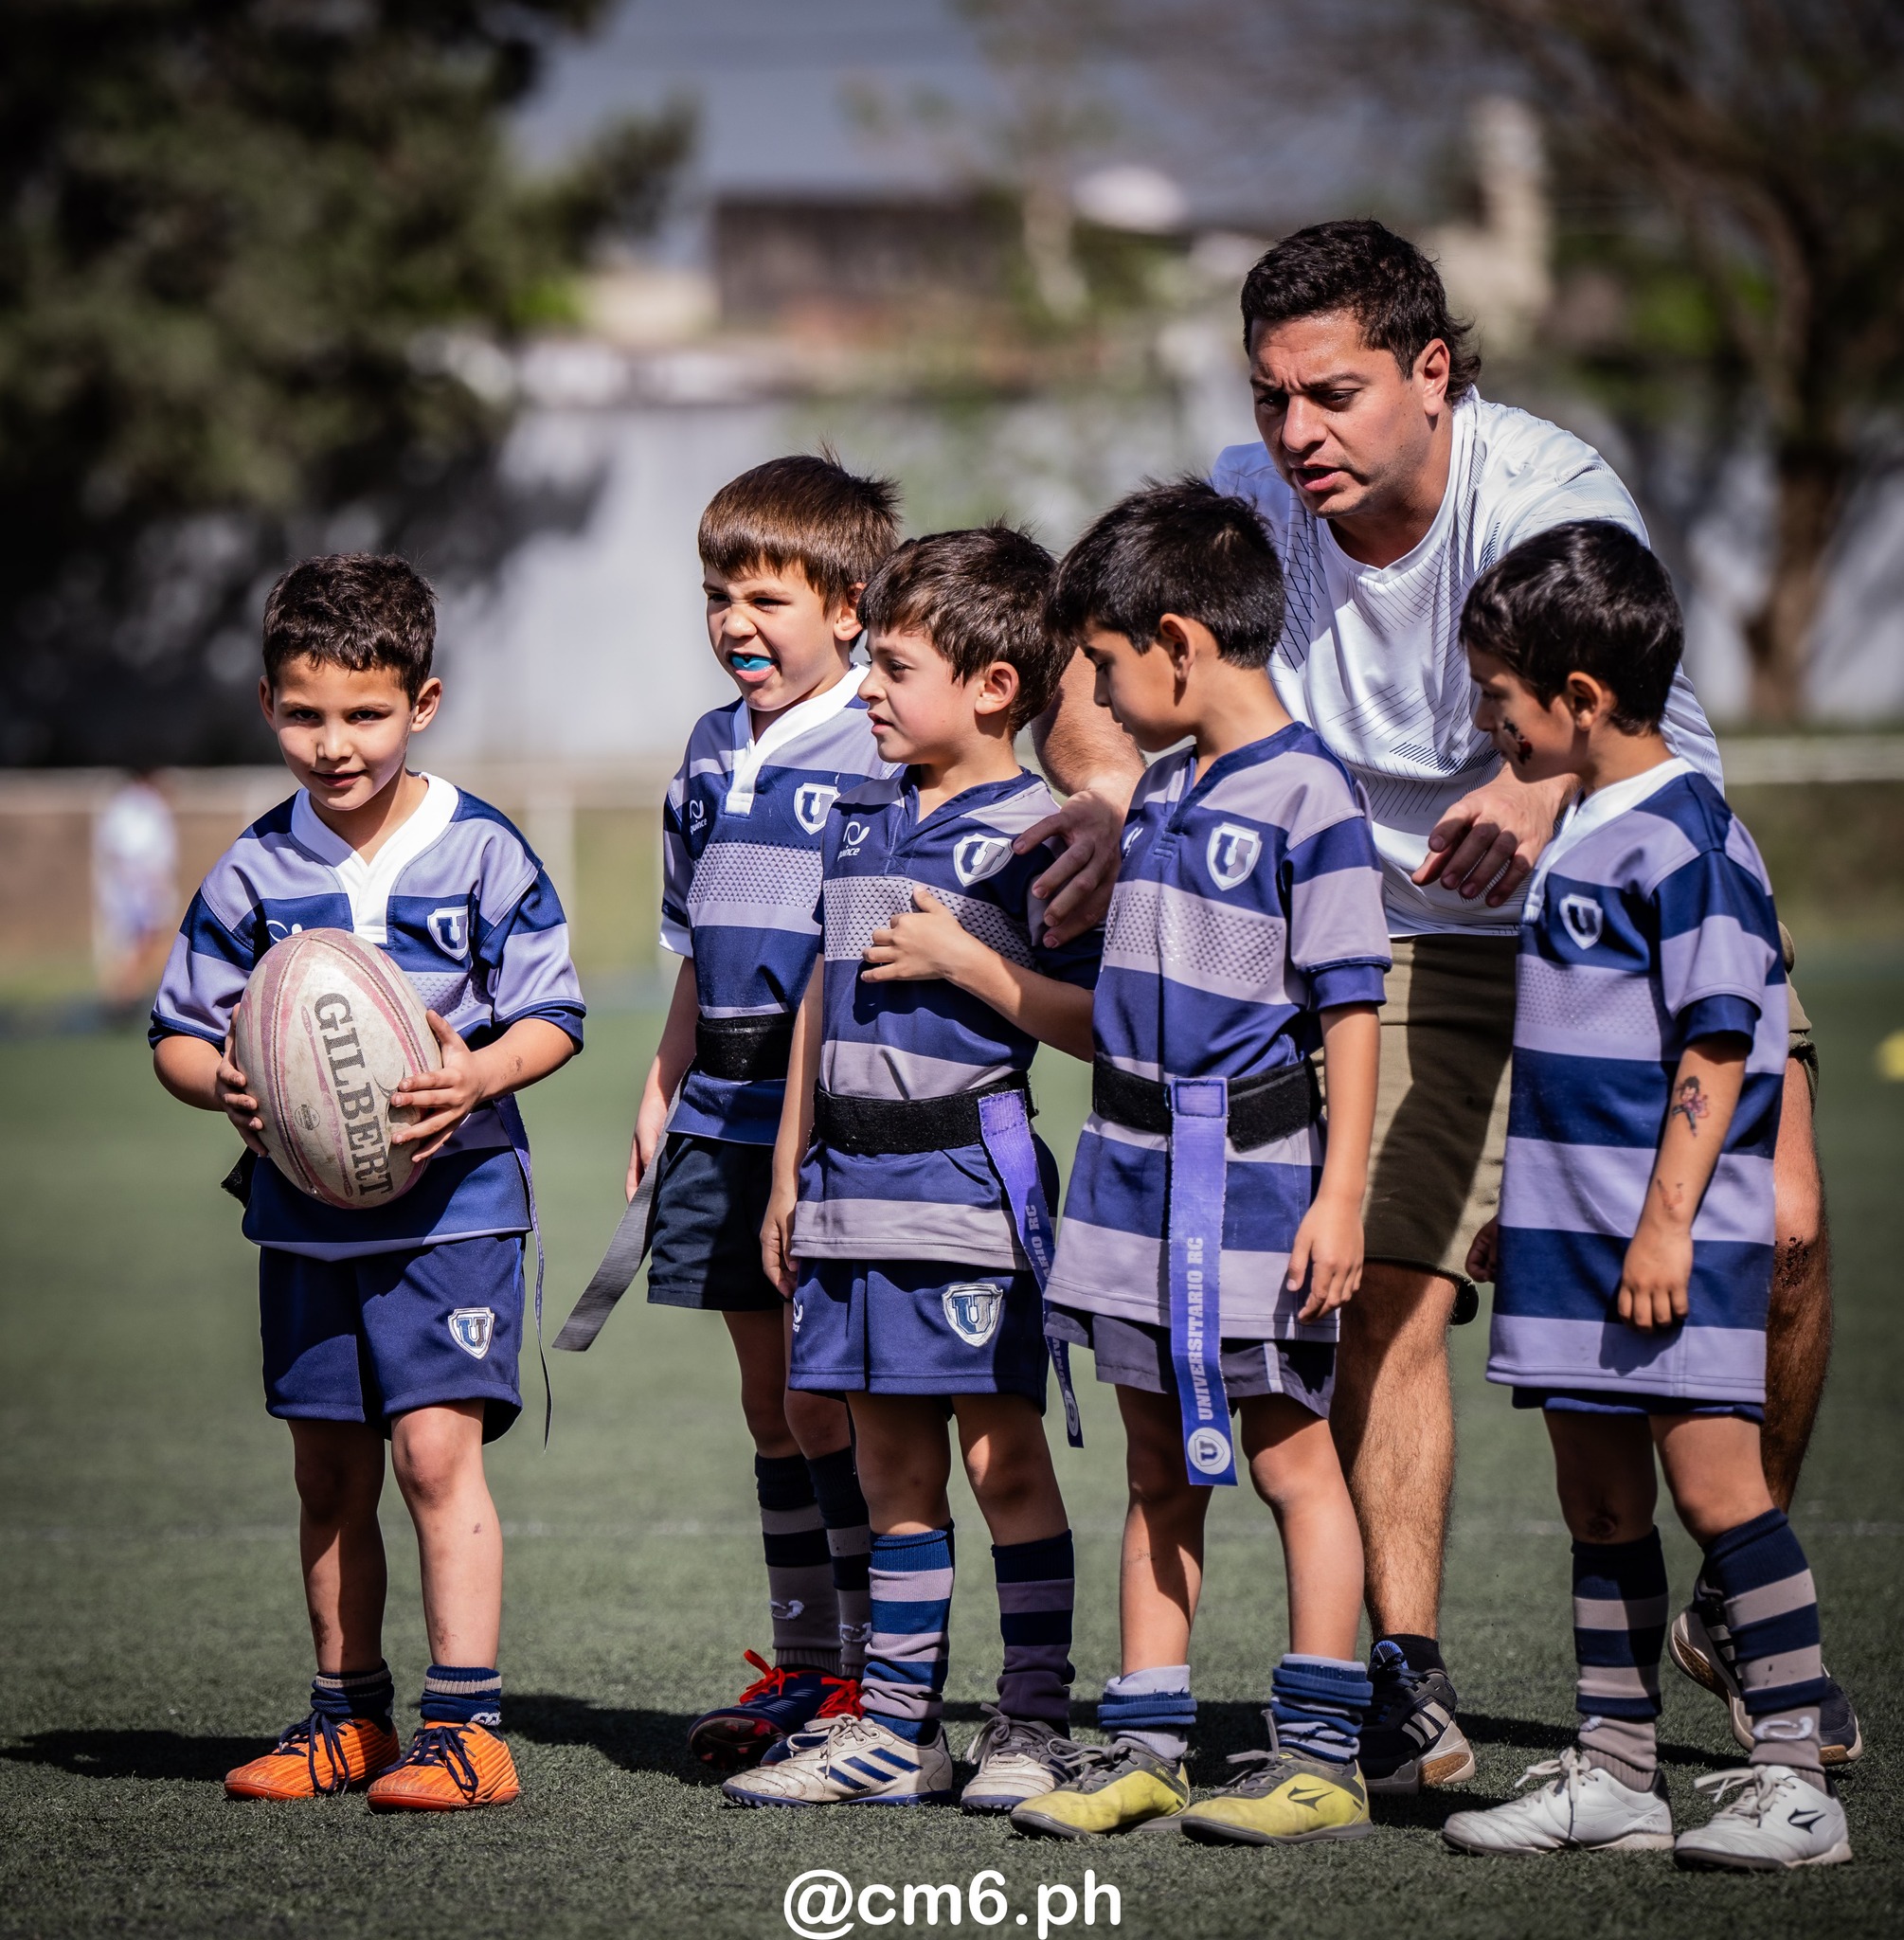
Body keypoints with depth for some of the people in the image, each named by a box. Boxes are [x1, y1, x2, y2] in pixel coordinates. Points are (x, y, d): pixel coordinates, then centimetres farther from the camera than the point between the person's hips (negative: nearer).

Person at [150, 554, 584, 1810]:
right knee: (330, 1472, 11)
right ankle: (351, 1715, 24)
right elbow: (180, 1026, 7)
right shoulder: (254, 873, 2)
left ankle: (466, 1725, -11)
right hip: (304, 1214, 4)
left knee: (438, 1446, -14)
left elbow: (551, 1015, -3)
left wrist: (479, 1073, -22)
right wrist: (221, 1081, -15)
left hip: (451, 1199, -4)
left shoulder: (481, 853, -6)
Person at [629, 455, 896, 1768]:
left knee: (827, 1403, -6)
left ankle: (879, 1674, 1)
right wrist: (662, 1098, 20)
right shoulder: (713, 750, 15)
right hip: (724, 1117, 8)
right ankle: (803, 1664, 18)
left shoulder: (880, 754, -9)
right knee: (770, 1401, 11)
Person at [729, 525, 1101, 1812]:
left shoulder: (1032, 834, -8)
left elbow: (1095, 1022, -13)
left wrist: (963, 957, -17)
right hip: (855, 1180, 7)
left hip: (970, 1174, -7)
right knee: (890, 1463, 10)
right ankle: (895, 1729, 15)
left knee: (1001, 1454, -3)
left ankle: (1034, 1726, 4)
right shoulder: (861, 820, 15)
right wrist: (790, 1170, 20)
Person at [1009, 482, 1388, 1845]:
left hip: (1256, 1182, -8)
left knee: (1292, 1457, -1)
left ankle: (1322, 1756, 4)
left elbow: (1349, 1012, -13)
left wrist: (1341, 1193, -17)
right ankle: (1145, 1748, 16)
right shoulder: (1160, 789, 13)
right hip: (1140, 1174, 8)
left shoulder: (1307, 796, -12)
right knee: (1158, 1472, 11)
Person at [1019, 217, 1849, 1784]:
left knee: (1777, 1228, -17)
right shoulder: (1248, 510, -8)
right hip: (1435, 944, 2)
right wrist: (1112, 792, -36)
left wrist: (1528, 795, -64)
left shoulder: (1547, 486, -22)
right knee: (1387, 1285, -13)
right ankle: (1404, 1679, -4)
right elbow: (1090, 681, -12)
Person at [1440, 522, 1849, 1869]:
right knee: (1599, 1505, 11)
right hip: (1579, 1241, 9)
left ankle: (1795, 1781, -6)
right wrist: (1521, 1216, 24)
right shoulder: (1585, 837, 16)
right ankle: (1614, 1773, 16)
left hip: (1679, 1246, -9)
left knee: (1717, 1490, -9)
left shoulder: (1687, 839, -13)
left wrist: (1667, 1222, -20)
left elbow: (1718, 1048, -17)